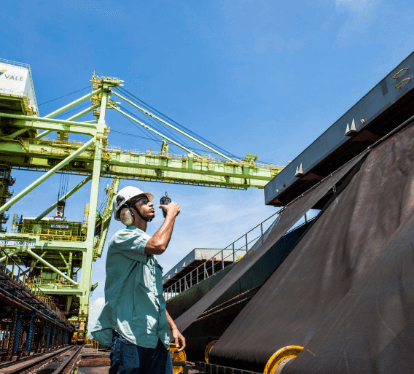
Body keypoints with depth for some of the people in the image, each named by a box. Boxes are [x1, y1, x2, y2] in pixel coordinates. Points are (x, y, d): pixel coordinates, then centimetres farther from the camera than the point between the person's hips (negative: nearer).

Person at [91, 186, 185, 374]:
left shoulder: (148, 252, 22)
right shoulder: (122, 238, -5)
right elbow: (159, 245, -25)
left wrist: (173, 327, 18)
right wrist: (171, 213, -9)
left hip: (157, 339, 8)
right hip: (130, 337, -8)